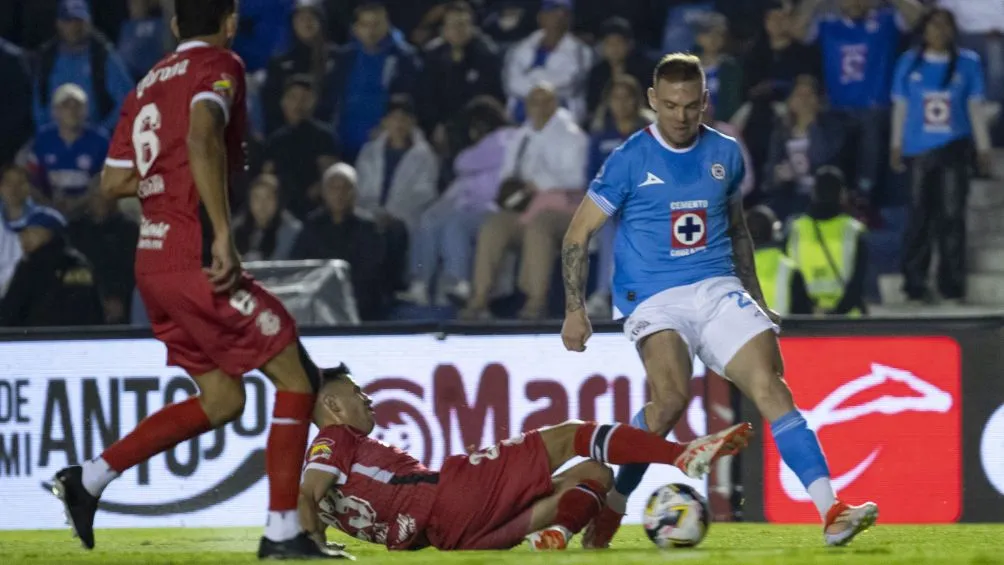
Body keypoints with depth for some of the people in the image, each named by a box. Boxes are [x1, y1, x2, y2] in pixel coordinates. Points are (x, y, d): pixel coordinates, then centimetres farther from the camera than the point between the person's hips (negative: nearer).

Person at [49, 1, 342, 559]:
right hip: (195, 260, -8)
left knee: (222, 399, 17)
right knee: (296, 378, -1)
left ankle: (88, 479, 13)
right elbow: (203, 138, -25)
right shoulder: (220, 65, -5)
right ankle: (283, 531, -4)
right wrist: (224, 234, -27)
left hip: (153, 261, 8)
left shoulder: (148, 85, 18)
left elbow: (113, 182, 18)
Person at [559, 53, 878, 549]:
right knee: (672, 395, -29)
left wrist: (757, 300, 25)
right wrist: (575, 311, -5)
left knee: (769, 386, -14)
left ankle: (831, 513, -17)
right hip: (654, 300, -4)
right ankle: (608, 512, -16)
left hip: (718, 291, 4)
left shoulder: (725, 154, 10)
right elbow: (578, 235, 2)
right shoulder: (631, 160, -3)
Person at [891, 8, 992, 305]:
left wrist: (983, 148, 7)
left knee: (952, 216, -1)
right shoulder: (909, 63, 4)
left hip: (954, 148, 0)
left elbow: (975, 108, 7)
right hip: (919, 150, 1)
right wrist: (896, 145, 9)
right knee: (919, 216, 3)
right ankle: (915, 284, 8)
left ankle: (952, 286, 3)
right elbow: (901, 107, 10)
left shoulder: (968, 63, 3)